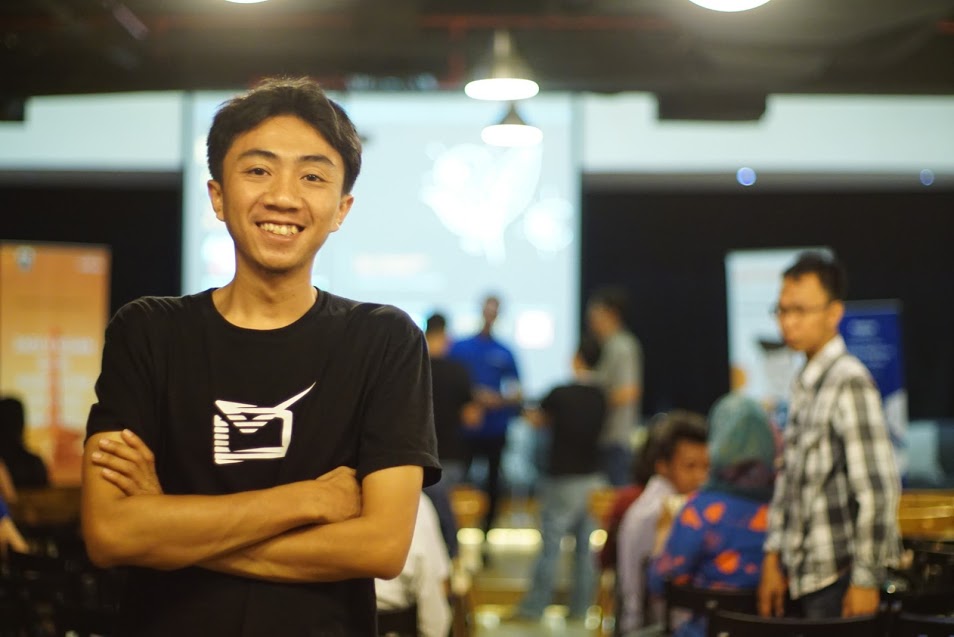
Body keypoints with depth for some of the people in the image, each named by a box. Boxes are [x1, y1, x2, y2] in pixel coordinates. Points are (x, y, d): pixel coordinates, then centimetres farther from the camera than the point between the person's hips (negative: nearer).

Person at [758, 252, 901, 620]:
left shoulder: (849, 382, -13)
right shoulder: (804, 384, 13)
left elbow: (878, 490, -17)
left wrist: (866, 580, -16)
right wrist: (774, 556, 12)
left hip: (839, 581, -8)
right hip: (806, 576, 8)